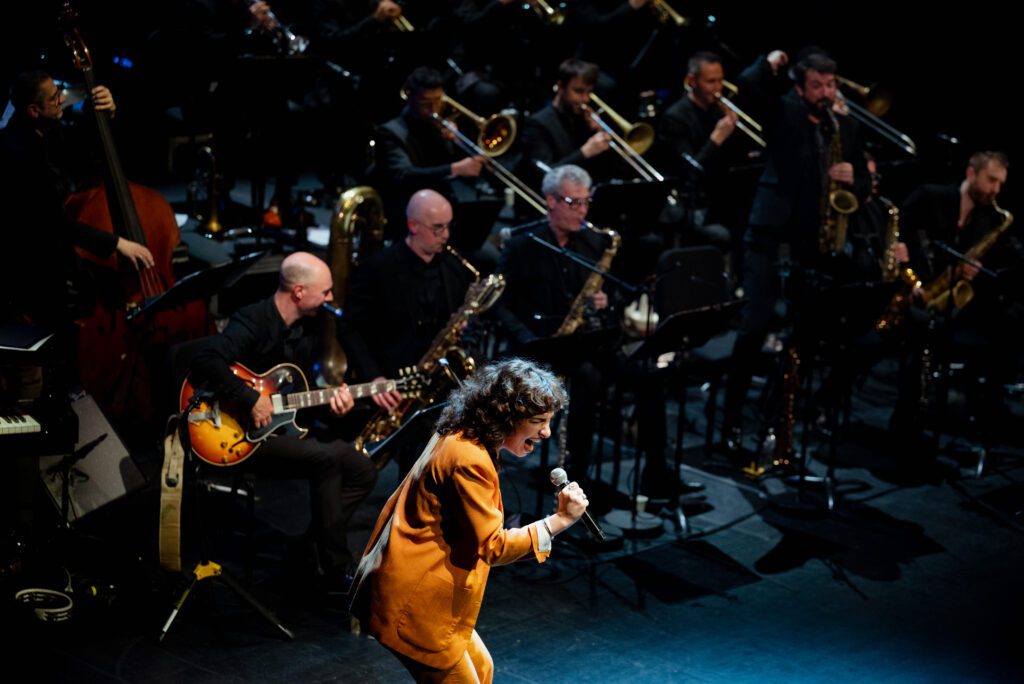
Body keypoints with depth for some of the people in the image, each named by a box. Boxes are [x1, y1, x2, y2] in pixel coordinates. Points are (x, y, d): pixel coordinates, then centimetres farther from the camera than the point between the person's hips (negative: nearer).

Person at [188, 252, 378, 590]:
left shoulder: (308, 328, 9)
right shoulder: (253, 321, -18)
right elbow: (205, 359, -34)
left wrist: (332, 397, -3)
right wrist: (250, 399, -30)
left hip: (289, 427, 9)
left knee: (363, 471, -1)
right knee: (327, 457, -29)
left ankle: (313, 545, 4)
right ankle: (335, 570, -19)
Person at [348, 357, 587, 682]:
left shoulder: (462, 439, 10)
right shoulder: (469, 458, -22)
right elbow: (492, 545, -22)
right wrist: (560, 520, -22)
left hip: (418, 588, 11)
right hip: (412, 601, -11)